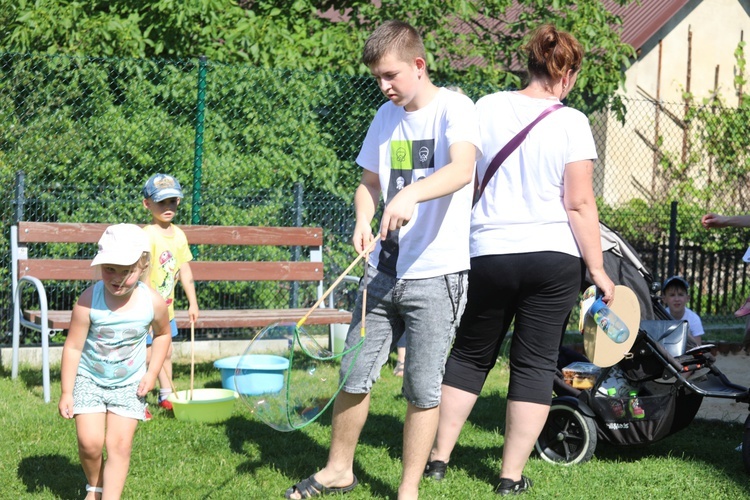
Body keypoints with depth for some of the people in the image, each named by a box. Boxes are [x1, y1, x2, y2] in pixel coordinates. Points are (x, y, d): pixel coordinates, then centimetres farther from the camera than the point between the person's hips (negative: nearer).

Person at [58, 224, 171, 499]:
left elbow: (162, 335, 7)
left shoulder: (153, 303, -16)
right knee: (90, 443, -6)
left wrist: (152, 373, 0)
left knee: (120, 445, -4)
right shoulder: (89, 300, -23)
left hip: (129, 384, 1)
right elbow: (73, 347, -14)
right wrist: (66, 393, -13)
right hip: (89, 380, -1)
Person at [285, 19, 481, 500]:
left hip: (435, 274, -6)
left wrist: (411, 194, -47)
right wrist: (363, 220, -5)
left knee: (422, 388, 1)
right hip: (383, 270, 6)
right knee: (354, 374, 10)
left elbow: (462, 169, -29)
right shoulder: (386, 117, 10)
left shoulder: (454, 108, -11)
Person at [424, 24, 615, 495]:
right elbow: (580, 203, -10)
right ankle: (512, 475, 8)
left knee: (470, 355, 18)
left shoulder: (486, 108, 1)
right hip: (554, 259, -2)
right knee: (535, 365, 7)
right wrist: (597, 269, -5)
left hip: (489, 255, 3)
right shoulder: (570, 122, -7)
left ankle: (439, 457, 20)